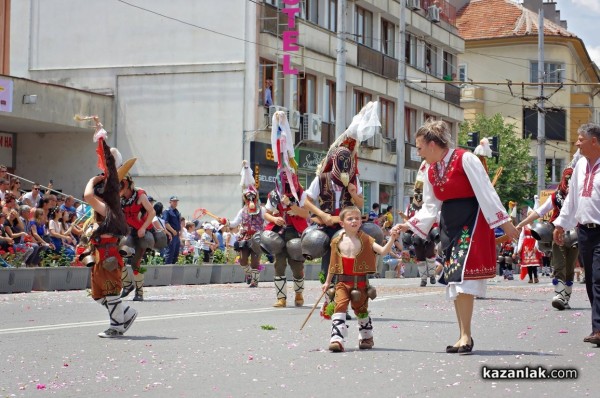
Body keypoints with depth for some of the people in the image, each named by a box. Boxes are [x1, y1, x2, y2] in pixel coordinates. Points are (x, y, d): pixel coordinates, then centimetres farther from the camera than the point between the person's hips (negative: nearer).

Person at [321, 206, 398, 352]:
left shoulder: (365, 240, -2)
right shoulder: (337, 241, 2)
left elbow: (383, 251, -13)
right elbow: (333, 263, 12)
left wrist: (392, 239, -29)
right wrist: (327, 282, 16)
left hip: (361, 282, 0)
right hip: (343, 281, 0)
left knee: (361, 310, 15)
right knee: (340, 307, -16)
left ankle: (366, 337, 34)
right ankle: (337, 340, -20)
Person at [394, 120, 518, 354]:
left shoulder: (465, 159, -12)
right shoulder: (430, 171, 10)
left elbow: (486, 192, -12)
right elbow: (430, 208, 15)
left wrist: (504, 223, -13)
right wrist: (408, 225, 4)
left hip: (471, 222, -8)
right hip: (449, 225, 8)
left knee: (462, 276, -16)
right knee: (453, 280, 6)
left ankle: (465, 336, -15)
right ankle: (464, 337, 12)